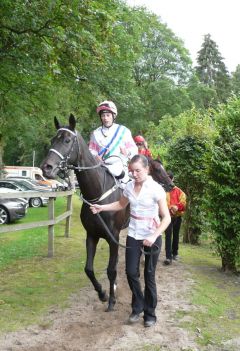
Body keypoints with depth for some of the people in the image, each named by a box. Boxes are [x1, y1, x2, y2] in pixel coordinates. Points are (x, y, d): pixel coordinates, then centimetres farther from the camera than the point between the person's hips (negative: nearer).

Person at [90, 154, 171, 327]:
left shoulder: (156, 189, -17)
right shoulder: (130, 186, 0)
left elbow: (167, 217, -18)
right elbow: (121, 204, 19)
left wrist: (154, 236, -30)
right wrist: (102, 207, 5)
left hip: (152, 237, -4)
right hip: (133, 236, 4)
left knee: (149, 276, 5)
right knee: (131, 272, 3)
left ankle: (150, 313, 22)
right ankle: (138, 306, 27)